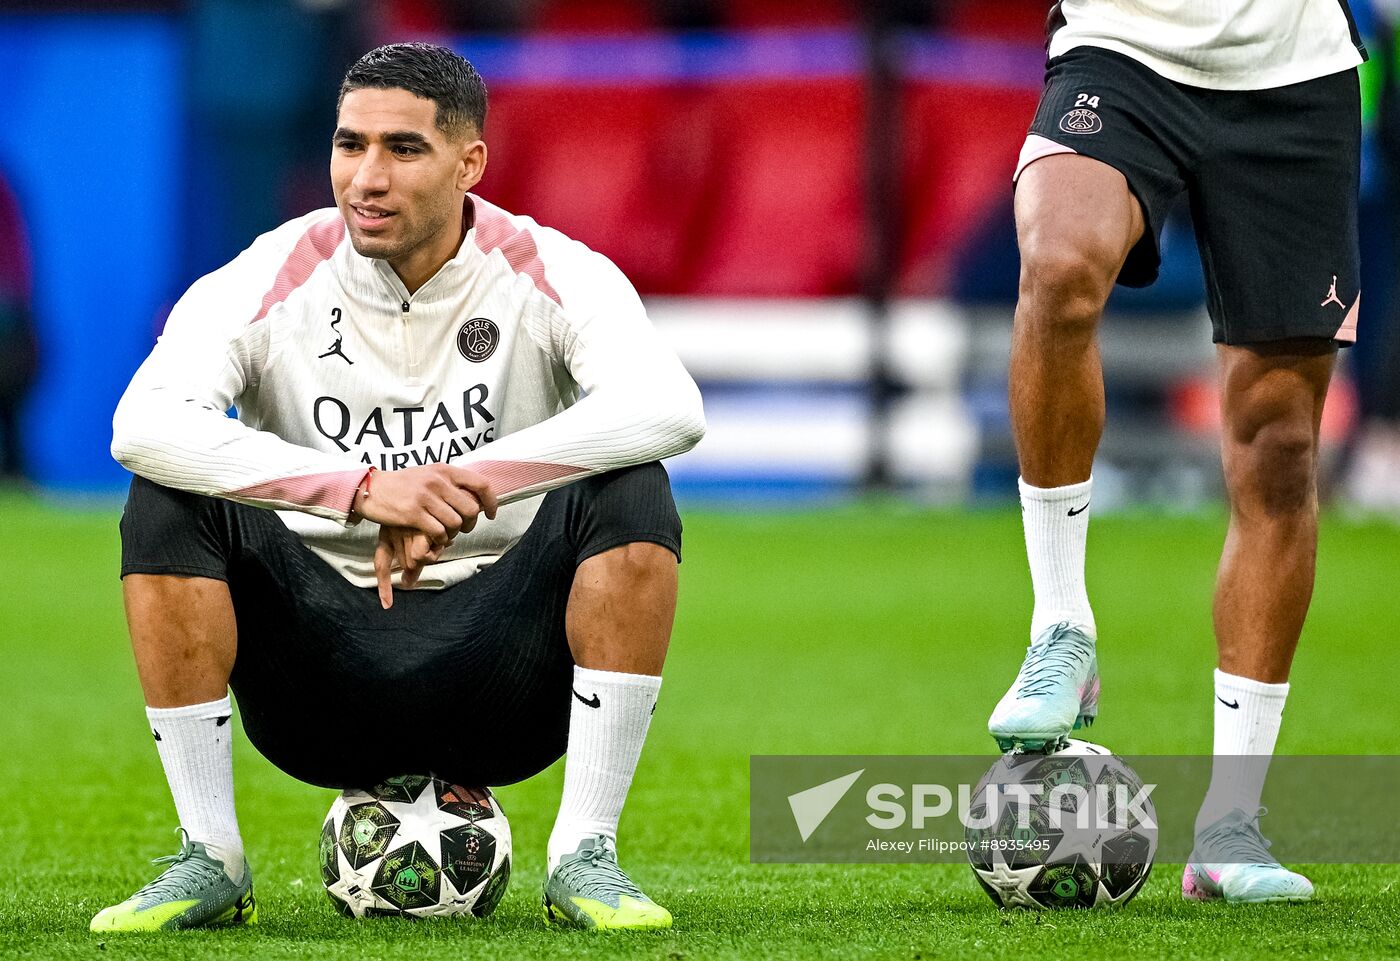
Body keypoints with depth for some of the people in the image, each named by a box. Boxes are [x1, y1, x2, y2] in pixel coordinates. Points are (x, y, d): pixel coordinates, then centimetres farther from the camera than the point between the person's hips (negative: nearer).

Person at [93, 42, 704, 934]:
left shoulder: (551, 276, -6)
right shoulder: (270, 284, -6)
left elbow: (669, 407, -25)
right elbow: (144, 424, -26)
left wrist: (462, 486, -33)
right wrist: (364, 489, -36)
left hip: (504, 680, 0)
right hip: (321, 672, 0)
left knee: (630, 494, -25)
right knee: (168, 507, -23)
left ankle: (586, 858, -20)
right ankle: (209, 862, -16)